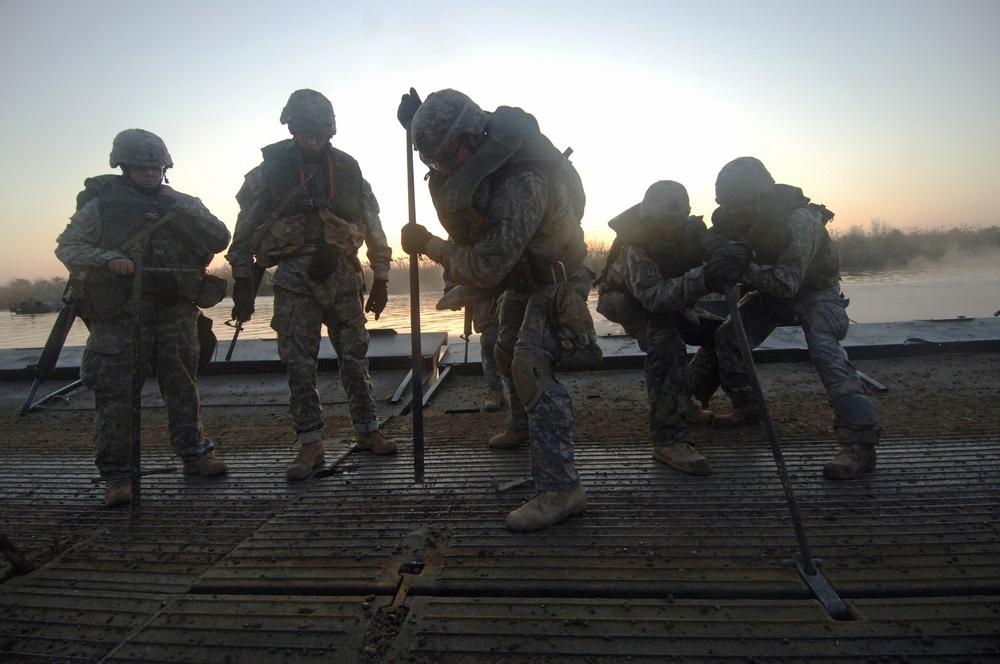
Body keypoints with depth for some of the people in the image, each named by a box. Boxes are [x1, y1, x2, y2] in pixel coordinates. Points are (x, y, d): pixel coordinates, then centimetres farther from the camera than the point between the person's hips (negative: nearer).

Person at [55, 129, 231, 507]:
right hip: (119, 317, -2)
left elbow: (219, 239, 1)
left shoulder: (182, 204, 12)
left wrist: (179, 210, -8)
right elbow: (67, 246, 3)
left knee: (183, 387, 10)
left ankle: (195, 454, 23)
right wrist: (107, 259, -15)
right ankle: (116, 475, 9)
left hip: (176, 314, 3)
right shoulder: (101, 205, 4)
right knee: (116, 395, -1)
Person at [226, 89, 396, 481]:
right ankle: (309, 444, 9)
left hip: (343, 276, 2)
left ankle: (367, 430, 19)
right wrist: (242, 283, 0)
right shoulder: (271, 169, 2)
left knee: (354, 356, 6)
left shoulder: (347, 169, 7)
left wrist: (381, 279, 10)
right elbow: (246, 229, 4)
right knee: (299, 364, -1)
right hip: (294, 279, -1)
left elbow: (372, 225, 12)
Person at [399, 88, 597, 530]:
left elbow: (487, 267, -36)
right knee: (509, 357, 20)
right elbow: (465, 231, 1)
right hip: (525, 276, 10)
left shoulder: (522, 183, -37)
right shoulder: (488, 156, -8)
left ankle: (560, 488, -20)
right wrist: (445, 182, -13)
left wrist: (428, 245, -24)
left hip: (557, 281, -10)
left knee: (531, 366, -24)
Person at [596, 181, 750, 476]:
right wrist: (702, 278, -59)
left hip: (669, 299, 7)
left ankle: (683, 401, 16)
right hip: (629, 301, -7)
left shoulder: (692, 227, -17)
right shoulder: (635, 246, -35)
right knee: (665, 344, -33)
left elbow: (715, 251, -27)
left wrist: (735, 257, -51)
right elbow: (654, 296, -47)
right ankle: (668, 439, -31)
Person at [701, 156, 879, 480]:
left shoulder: (799, 219, -34)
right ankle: (746, 408, 16)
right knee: (728, 337, -4)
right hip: (772, 290, 7)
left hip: (814, 290, -6)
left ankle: (859, 445, -24)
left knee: (826, 352, -28)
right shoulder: (738, 217, -15)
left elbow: (787, 282, -38)